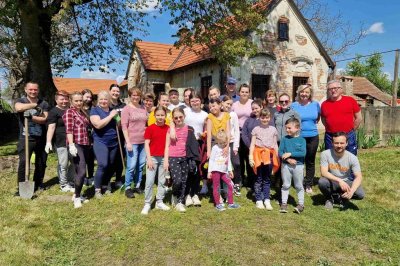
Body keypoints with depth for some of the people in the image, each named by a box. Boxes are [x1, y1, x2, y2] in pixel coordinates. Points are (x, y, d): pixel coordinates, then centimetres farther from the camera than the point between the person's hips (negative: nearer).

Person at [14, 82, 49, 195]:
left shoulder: (44, 103, 7)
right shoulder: (21, 100, 3)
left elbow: (44, 119, -6)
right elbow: (19, 108, -23)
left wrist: (31, 116, -21)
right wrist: (35, 105, -14)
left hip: (41, 138, 3)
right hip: (25, 138, -2)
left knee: (41, 162, 10)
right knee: (23, 162, -7)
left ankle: (38, 183, 26)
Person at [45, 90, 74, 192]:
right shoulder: (54, 112, -6)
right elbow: (51, 127, -15)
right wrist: (48, 142, -25)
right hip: (61, 142, -7)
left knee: (75, 162, 13)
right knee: (63, 164, -2)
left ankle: (71, 182, 29)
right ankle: (64, 185, 11)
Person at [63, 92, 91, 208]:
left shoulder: (82, 112, 19)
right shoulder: (69, 112, -4)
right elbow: (69, 130, -16)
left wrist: (89, 142, 21)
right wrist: (71, 145, -26)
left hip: (85, 145, 8)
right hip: (76, 145, -8)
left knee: (79, 171, 13)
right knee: (82, 171, -13)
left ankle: (77, 195, 23)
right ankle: (77, 197, 0)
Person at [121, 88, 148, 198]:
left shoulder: (143, 108, 12)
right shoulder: (126, 109, -2)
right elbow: (124, 126, -7)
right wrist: (128, 142, -14)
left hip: (143, 141, 5)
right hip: (132, 141, -5)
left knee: (141, 165, 9)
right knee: (131, 166, -4)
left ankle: (137, 186, 22)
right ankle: (128, 188, 9)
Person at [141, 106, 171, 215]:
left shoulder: (168, 128, 3)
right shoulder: (150, 128, -5)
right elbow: (146, 144, -5)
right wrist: (149, 158, -11)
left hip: (164, 158, 3)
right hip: (153, 157, -3)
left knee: (162, 181, 11)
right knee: (149, 181, -2)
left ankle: (159, 202, 23)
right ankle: (147, 204, 8)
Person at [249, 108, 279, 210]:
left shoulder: (273, 129, 9)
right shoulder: (256, 129, 4)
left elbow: (275, 144, 12)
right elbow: (252, 144, 1)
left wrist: (277, 157, 9)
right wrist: (251, 156, -7)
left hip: (269, 155, 2)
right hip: (259, 154, -2)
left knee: (267, 179, 9)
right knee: (259, 179, 5)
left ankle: (267, 200, 16)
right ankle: (259, 200, 13)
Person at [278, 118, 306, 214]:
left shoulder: (301, 140, -5)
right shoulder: (284, 139, -1)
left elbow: (303, 153, -16)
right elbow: (280, 152, -5)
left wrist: (290, 154, -21)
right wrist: (288, 159, -20)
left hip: (298, 166, -1)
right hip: (286, 165, 1)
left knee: (299, 186, 11)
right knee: (285, 185, 11)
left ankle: (301, 204, 23)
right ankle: (284, 203, 21)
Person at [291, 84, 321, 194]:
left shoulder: (315, 104, 0)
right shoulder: (294, 105, -5)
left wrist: (314, 123, 9)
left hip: (313, 137, 2)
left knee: (310, 161, 10)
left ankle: (309, 185, 22)